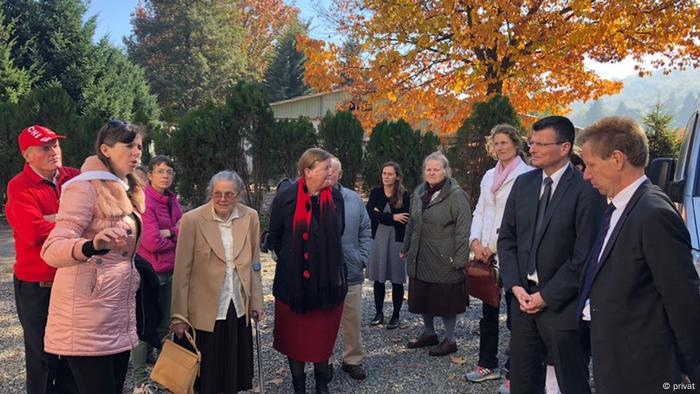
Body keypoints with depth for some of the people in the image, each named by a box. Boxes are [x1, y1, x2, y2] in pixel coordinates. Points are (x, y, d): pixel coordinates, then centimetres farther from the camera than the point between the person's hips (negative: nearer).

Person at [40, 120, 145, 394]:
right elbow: (52, 249, -24)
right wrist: (91, 246, -42)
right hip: (89, 320, -8)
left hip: (120, 317, 8)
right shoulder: (85, 187, -12)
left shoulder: (127, 190, 12)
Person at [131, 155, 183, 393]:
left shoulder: (172, 200, 9)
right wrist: (177, 238, -6)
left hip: (169, 271, 7)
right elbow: (152, 242, -21)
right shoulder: (143, 200, -15)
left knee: (164, 324, 16)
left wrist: (169, 233, -17)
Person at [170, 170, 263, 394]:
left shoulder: (250, 217, -1)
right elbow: (182, 272, -8)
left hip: (238, 310, 3)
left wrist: (256, 301, 8)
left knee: (234, 375, 15)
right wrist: (178, 316, -6)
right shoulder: (192, 220, -11)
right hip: (204, 313, -3)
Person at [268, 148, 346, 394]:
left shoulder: (336, 197, -2)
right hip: (294, 281, -2)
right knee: (295, 335, 12)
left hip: (327, 280, 2)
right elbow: (275, 238, 2)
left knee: (324, 335, 14)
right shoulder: (285, 198, -10)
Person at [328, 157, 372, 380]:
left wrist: (362, 258, 2)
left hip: (351, 272, 3)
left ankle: (353, 360, 30)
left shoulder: (354, 199, 4)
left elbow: (365, 231, 10)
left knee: (353, 320, 12)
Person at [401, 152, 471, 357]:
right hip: (420, 258, 7)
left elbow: (463, 230, -16)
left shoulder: (456, 195, -12)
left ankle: (450, 340, 23)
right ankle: (429, 333, 35)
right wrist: (406, 247, 18)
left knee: (445, 299, 5)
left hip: (444, 260, -6)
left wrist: (459, 259, -18)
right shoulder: (419, 192, 10)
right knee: (423, 297, 16)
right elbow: (412, 223, 18)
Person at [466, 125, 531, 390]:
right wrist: (475, 241, -1)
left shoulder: (527, 175, -8)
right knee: (488, 310, 15)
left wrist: (496, 246, -15)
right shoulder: (489, 176, 14)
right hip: (486, 252, 7)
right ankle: (487, 363, 29)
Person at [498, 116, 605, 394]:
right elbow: (506, 238, 7)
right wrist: (515, 286, -3)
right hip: (523, 297, 5)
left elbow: (584, 255, -14)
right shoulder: (523, 183, 5)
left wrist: (547, 296, -12)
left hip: (562, 303, -5)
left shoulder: (585, 190, -12)